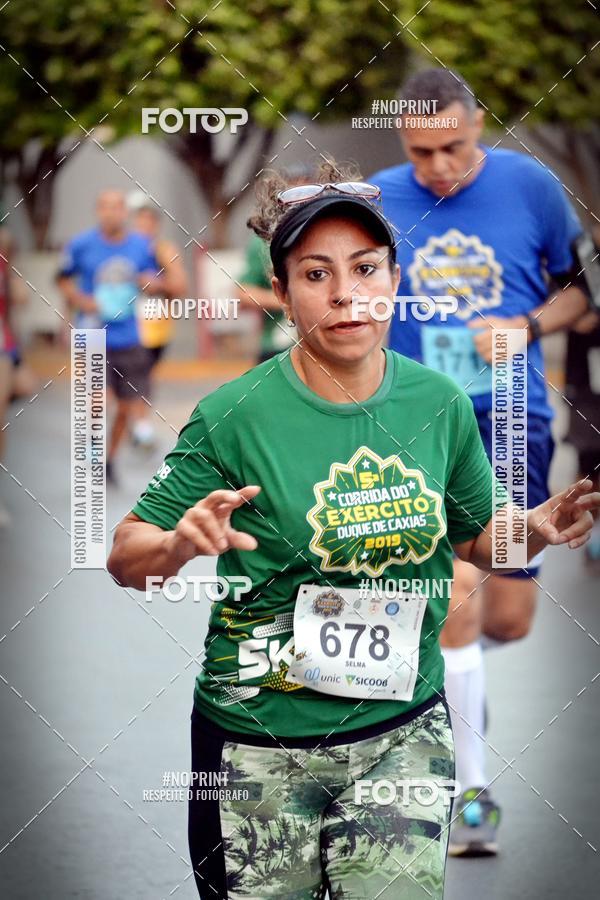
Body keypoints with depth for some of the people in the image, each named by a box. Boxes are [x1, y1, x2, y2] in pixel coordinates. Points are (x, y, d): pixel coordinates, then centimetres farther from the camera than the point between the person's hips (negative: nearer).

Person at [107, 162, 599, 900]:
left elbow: (475, 539, 14)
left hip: (405, 732, 2)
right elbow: (125, 558, -8)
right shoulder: (235, 417, -12)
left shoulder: (440, 404, -1)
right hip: (261, 745, -2)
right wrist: (182, 543, -29)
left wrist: (535, 530, -7)